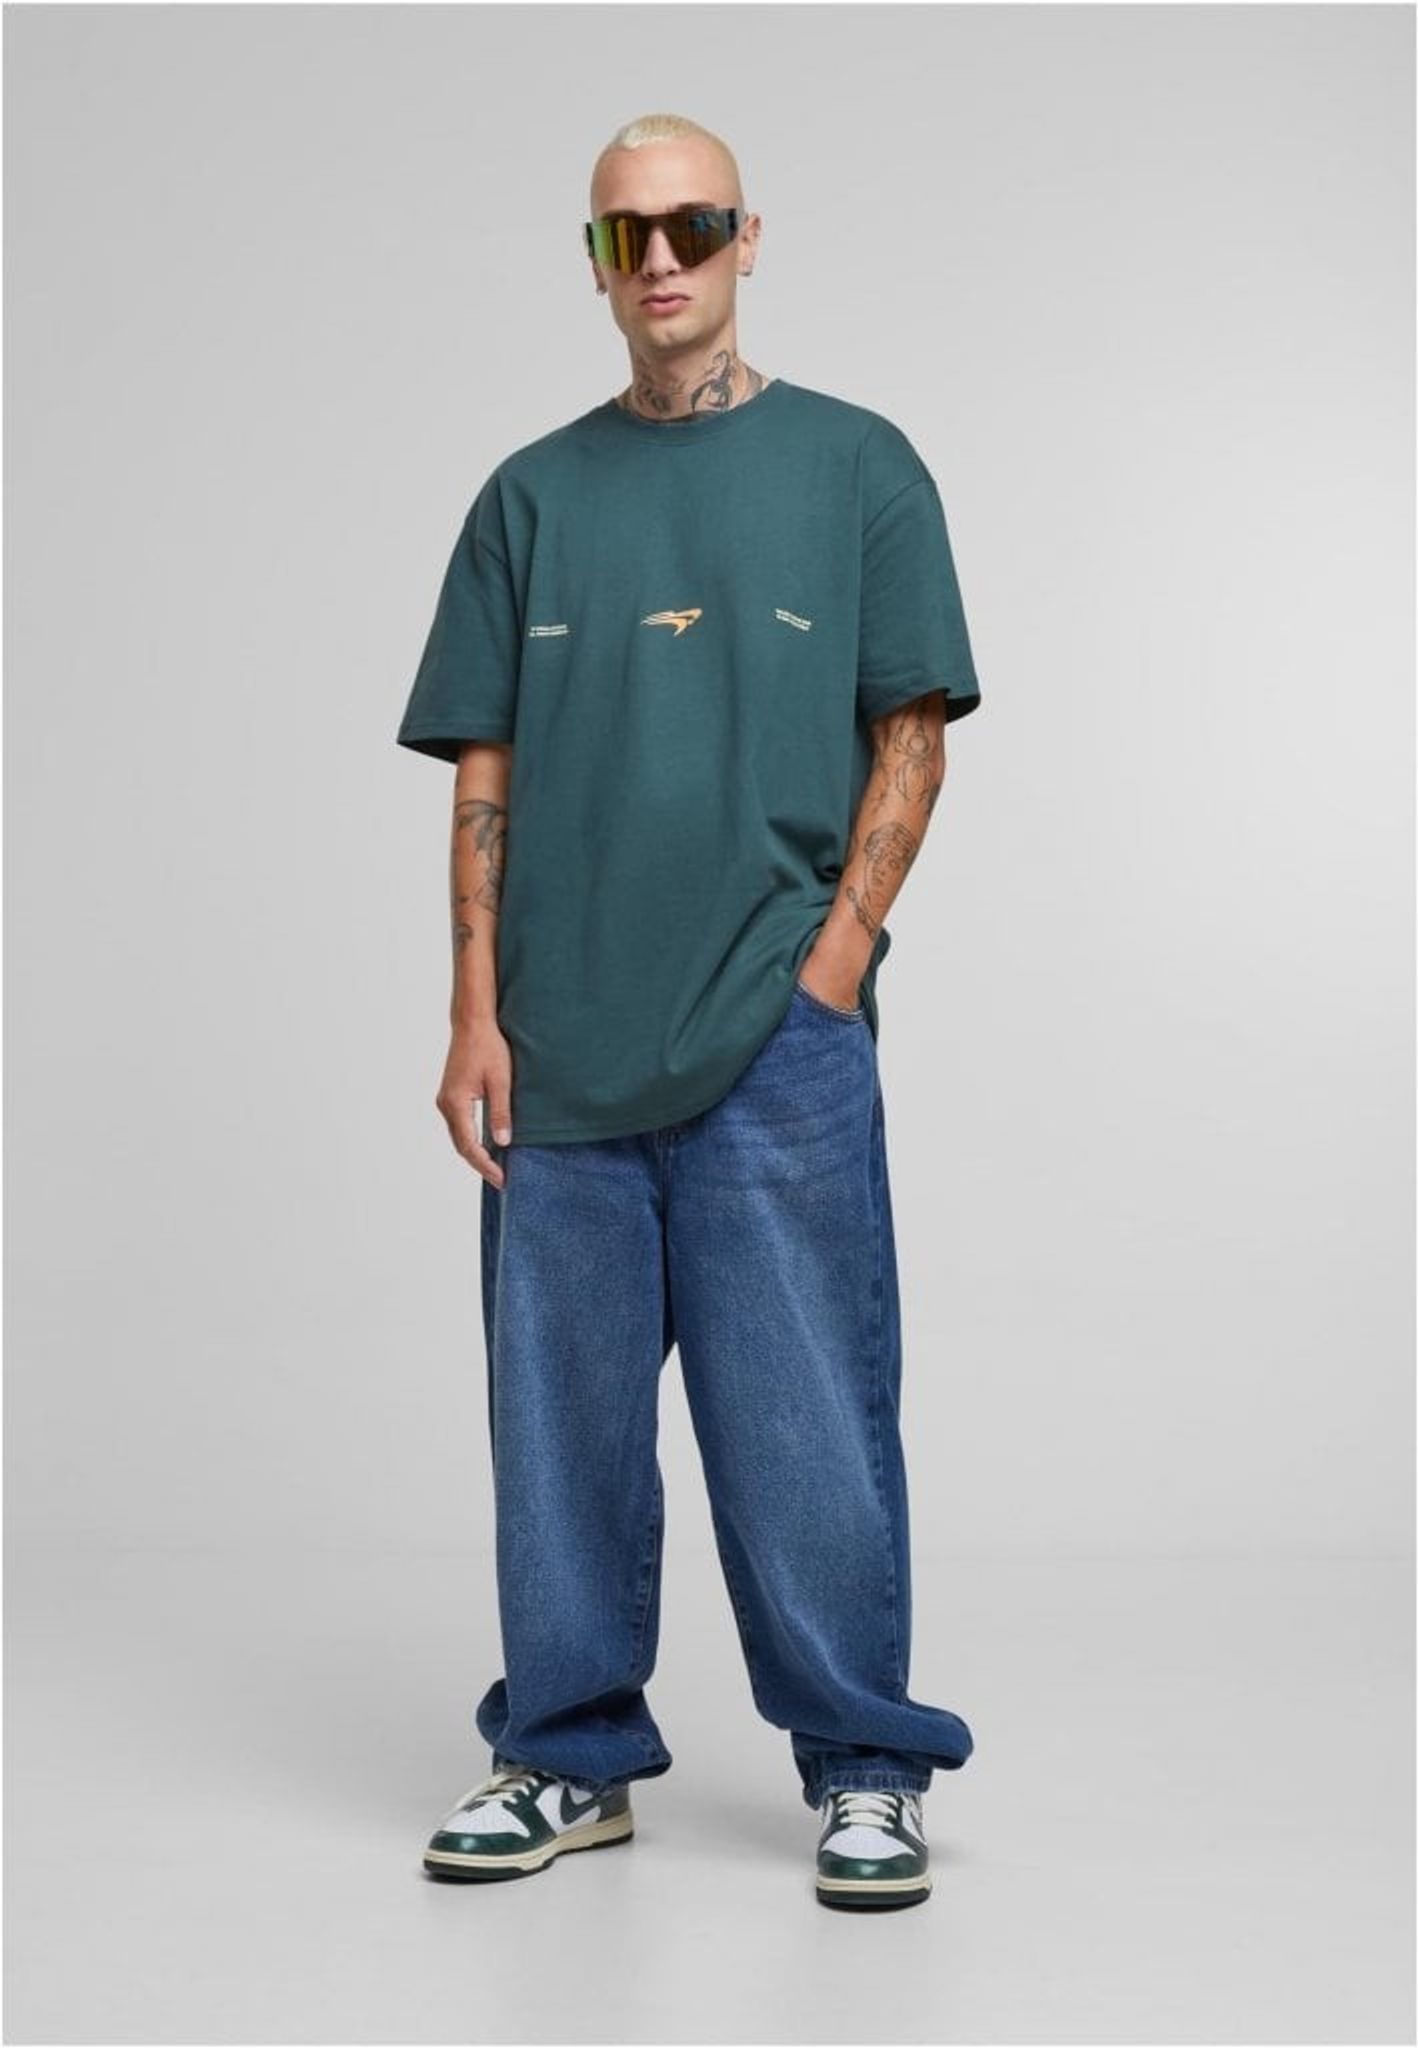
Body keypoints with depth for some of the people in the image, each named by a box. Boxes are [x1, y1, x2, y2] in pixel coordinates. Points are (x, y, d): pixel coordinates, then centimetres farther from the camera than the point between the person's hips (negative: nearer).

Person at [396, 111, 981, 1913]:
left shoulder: (855, 466, 6)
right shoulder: (532, 494, 12)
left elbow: (911, 738, 3)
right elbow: (484, 773, 10)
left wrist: (834, 964, -8)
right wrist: (477, 1015, 1)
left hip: (776, 1041, -3)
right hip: (560, 1051, 3)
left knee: (806, 1416, -1)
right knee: (561, 1413, 9)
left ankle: (864, 1768, 13)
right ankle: (570, 1756, 23)